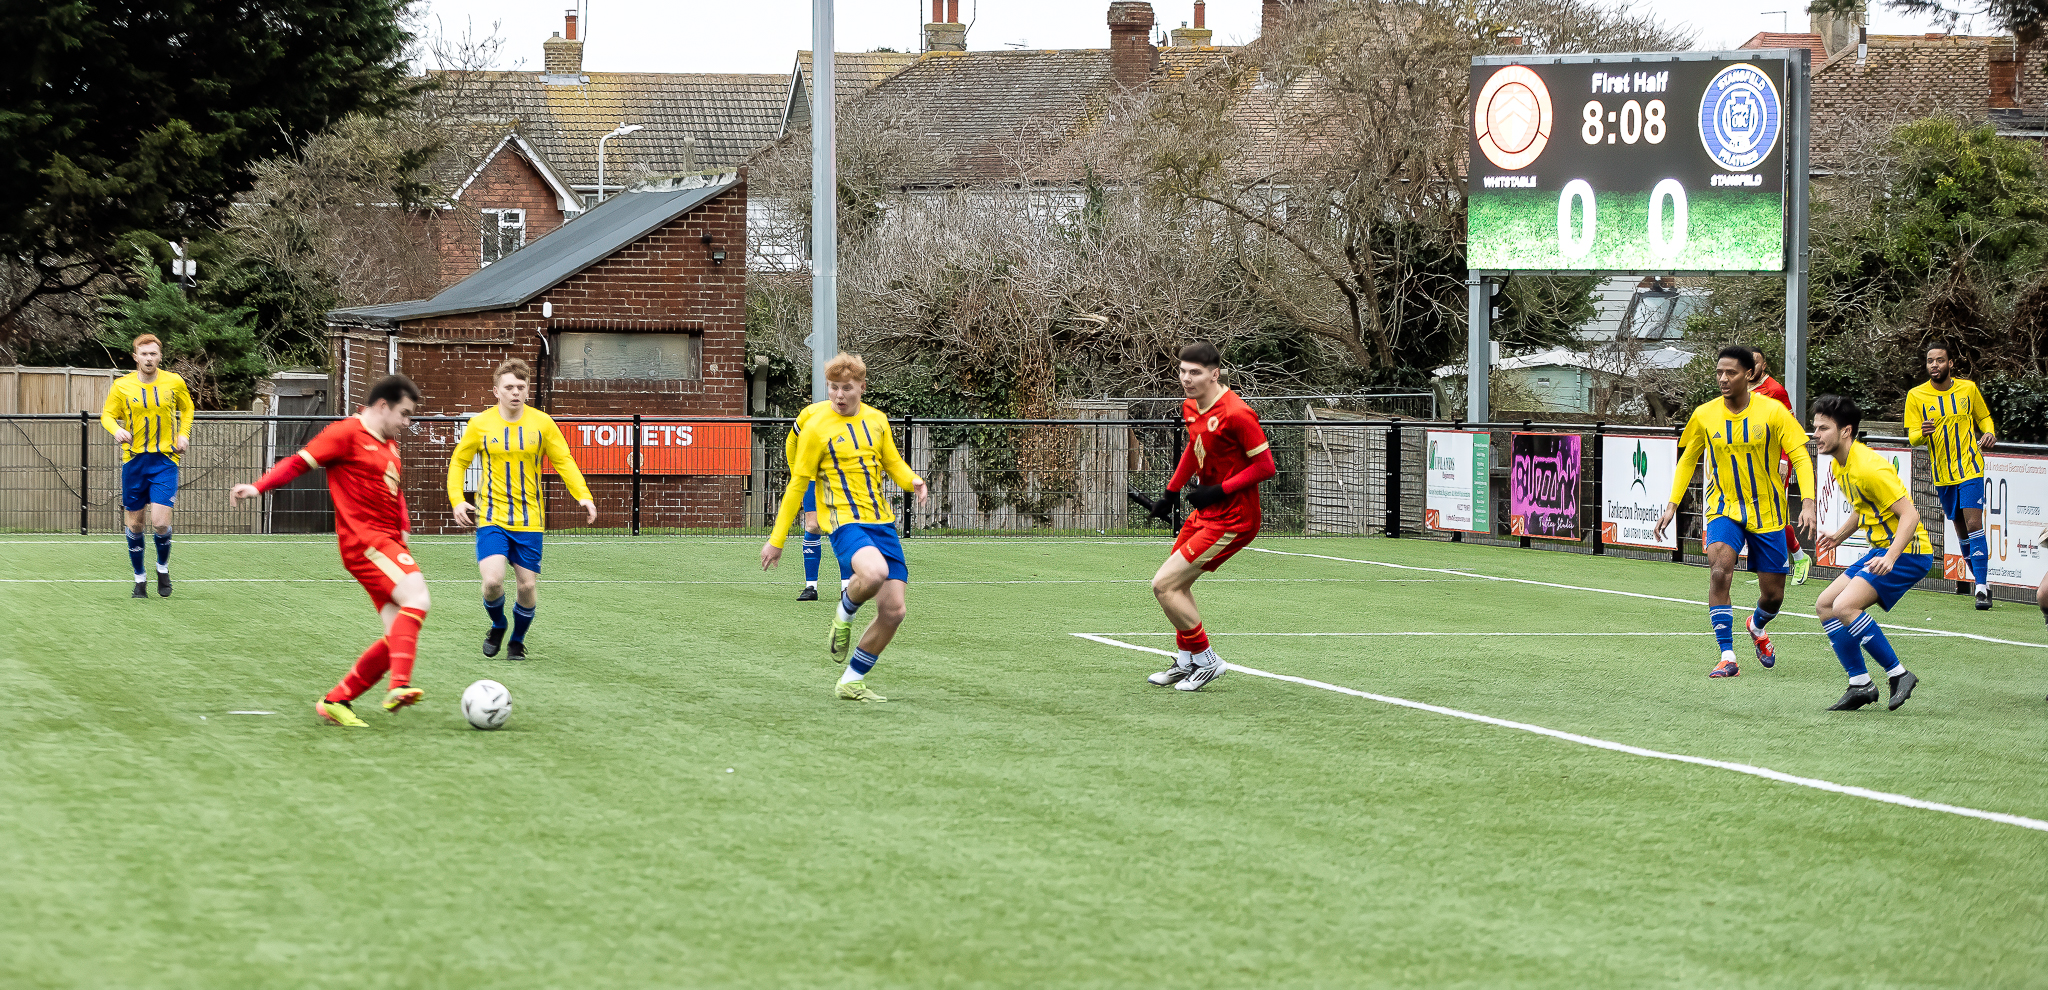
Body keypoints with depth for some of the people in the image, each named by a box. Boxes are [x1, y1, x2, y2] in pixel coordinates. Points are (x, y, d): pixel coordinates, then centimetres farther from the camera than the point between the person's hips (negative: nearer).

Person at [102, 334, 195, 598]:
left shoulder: (174, 383, 0)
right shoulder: (122, 386, -3)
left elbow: (187, 408, 19)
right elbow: (107, 415, 7)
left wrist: (183, 434, 3)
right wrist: (116, 430, -15)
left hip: (165, 460, -1)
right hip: (133, 459, 1)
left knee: (160, 522, -13)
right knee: (134, 524, 5)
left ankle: (163, 568, 15)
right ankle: (139, 579, 21)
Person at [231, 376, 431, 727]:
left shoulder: (389, 445, 23)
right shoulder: (347, 433, -4)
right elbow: (300, 462, -7)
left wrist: (404, 527, 15)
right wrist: (259, 487, -19)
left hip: (388, 544, 9)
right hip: (364, 540, -9)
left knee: (400, 636, 2)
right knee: (416, 599, -28)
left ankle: (336, 701, 9)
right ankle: (399, 687, -40)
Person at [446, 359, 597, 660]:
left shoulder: (541, 423, 0)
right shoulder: (480, 424, -2)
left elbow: (564, 462, 4)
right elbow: (458, 462, 9)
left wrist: (583, 496, -11)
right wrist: (457, 499, -7)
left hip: (530, 520, 1)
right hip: (492, 518, -1)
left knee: (528, 586, 0)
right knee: (492, 581, -18)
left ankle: (518, 640, 28)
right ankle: (497, 625, 15)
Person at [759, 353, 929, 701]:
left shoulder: (877, 420, 10)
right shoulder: (817, 428, -4)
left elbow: (893, 464, 21)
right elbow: (797, 485, 0)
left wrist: (913, 481, -3)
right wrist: (776, 539, 1)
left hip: (882, 522, 6)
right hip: (844, 520, -6)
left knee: (893, 611, -2)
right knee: (874, 572, -37)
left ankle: (852, 682, 14)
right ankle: (844, 615, -3)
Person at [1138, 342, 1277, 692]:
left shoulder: (1236, 414, -23)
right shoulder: (1191, 407, 4)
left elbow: (1265, 466, -19)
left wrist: (1220, 491, -21)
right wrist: (1172, 491, 21)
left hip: (1232, 519, -9)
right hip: (1206, 512, 9)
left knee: (1163, 585, -11)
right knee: (1177, 585, 18)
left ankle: (1206, 660, 2)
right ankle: (1186, 662, 32)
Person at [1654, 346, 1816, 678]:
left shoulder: (1772, 411, -11)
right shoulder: (1704, 415, -4)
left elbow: (1800, 457, -9)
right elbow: (1687, 460, 10)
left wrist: (1807, 503, -22)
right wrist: (1672, 505, 4)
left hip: (1767, 513, 0)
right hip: (1724, 509, 0)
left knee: (1773, 594, 6)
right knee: (1719, 571, -26)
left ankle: (1757, 627, 44)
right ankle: (1727, 657, -23)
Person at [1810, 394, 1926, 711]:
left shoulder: (1868, 468, -22)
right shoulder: (1841, 466, 8)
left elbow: (1910, 515, -25)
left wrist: (1890, 558, -35)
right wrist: (1840, 535, 14)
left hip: (1907, 551, -10)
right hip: (1882, 550, 10)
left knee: (1845, 606, -23)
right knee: (1825, 605, 8)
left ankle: (1898, 675, -13)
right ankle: (1860, 685, 10)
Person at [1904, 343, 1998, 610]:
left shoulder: (1968, 388, 0)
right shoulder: (1916, 396, -3)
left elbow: (1984, 417, 16)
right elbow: (1912, 437, -6)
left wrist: (1989, 432, -6)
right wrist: (1922, 433, -29)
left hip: (1970, 468, -2)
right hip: (1942, 475, 2)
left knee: (1973, 524, -14)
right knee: (1961, 529, 10)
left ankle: (1982, 588, -16)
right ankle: (1983, 582, 25)